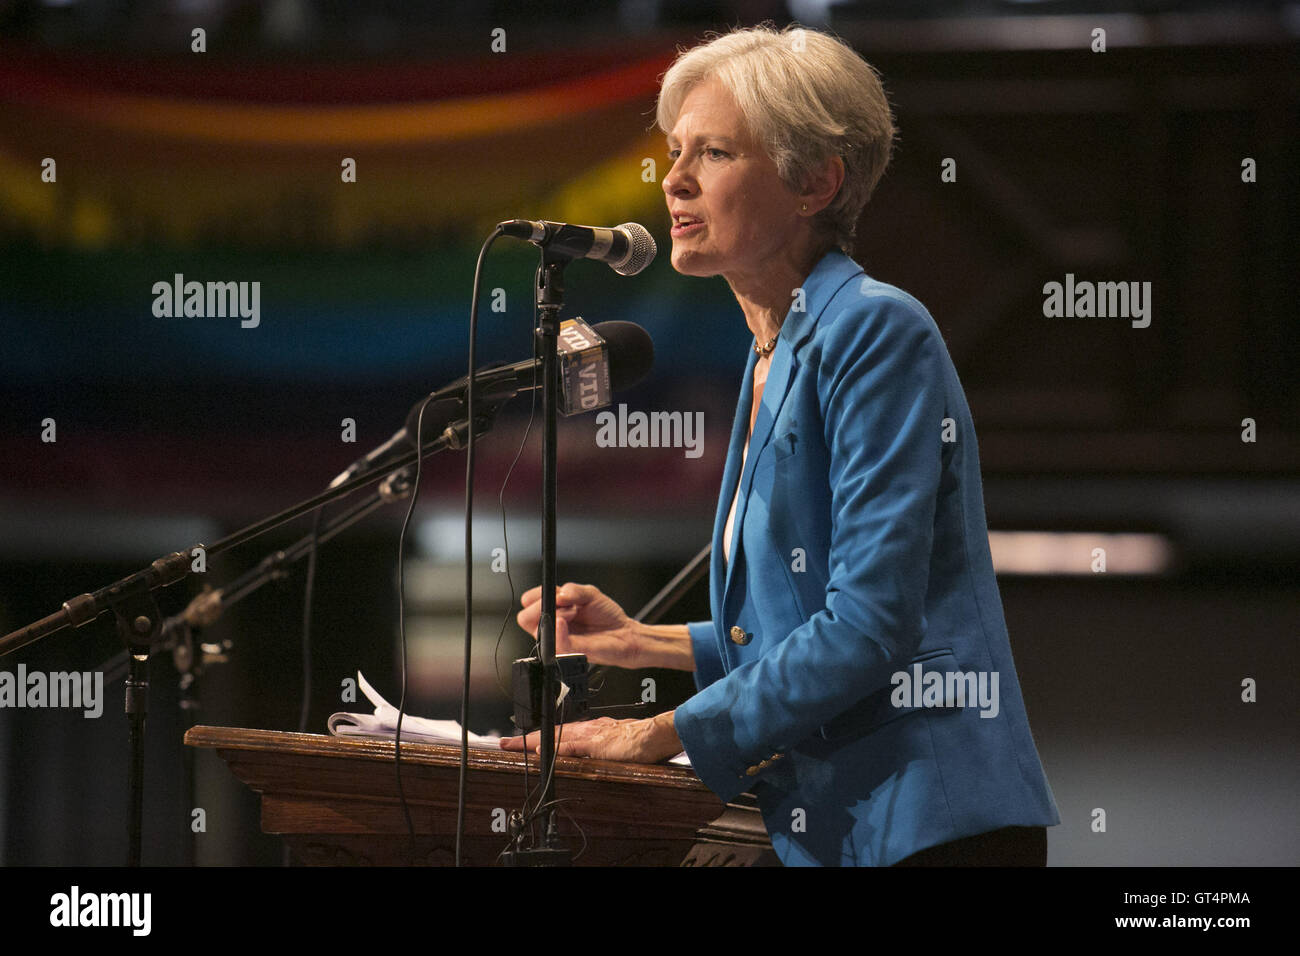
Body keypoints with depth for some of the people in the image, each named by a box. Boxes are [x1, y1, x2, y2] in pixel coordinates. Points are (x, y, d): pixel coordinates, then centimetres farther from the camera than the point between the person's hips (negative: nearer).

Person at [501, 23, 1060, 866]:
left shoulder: (878, 333, -12)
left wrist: (664, 734, -15)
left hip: (926, 820, -9)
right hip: (833, 823, 9)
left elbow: (870, 623, -19)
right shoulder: (778, 357, 15)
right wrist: (639, 642, 19)